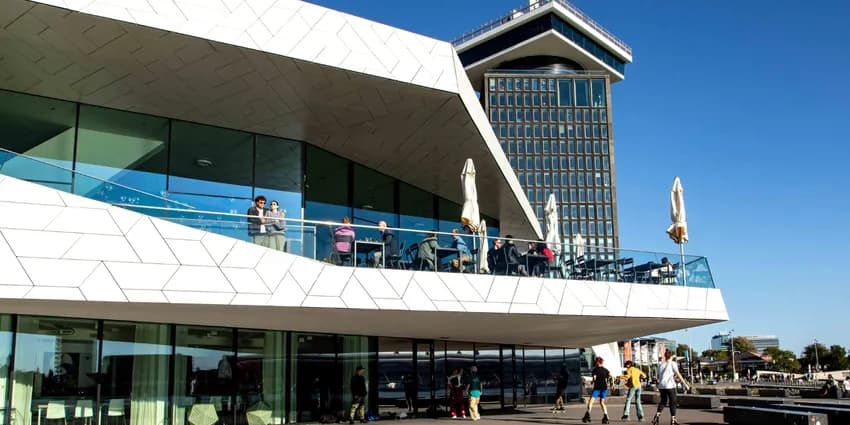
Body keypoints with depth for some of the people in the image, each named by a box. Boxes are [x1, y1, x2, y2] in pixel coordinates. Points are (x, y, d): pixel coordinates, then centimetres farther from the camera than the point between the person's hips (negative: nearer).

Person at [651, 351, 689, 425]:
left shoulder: (660, 364, 10)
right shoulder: (672, 363, -3)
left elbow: (658, 377, 12)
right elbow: (678, 375, -8)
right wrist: (685, 384, -4)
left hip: (661, 386, 4)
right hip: (670, 386, -4)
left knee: (663, 401, 16)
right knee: (672, 402, 8)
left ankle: (657, 415, -4)